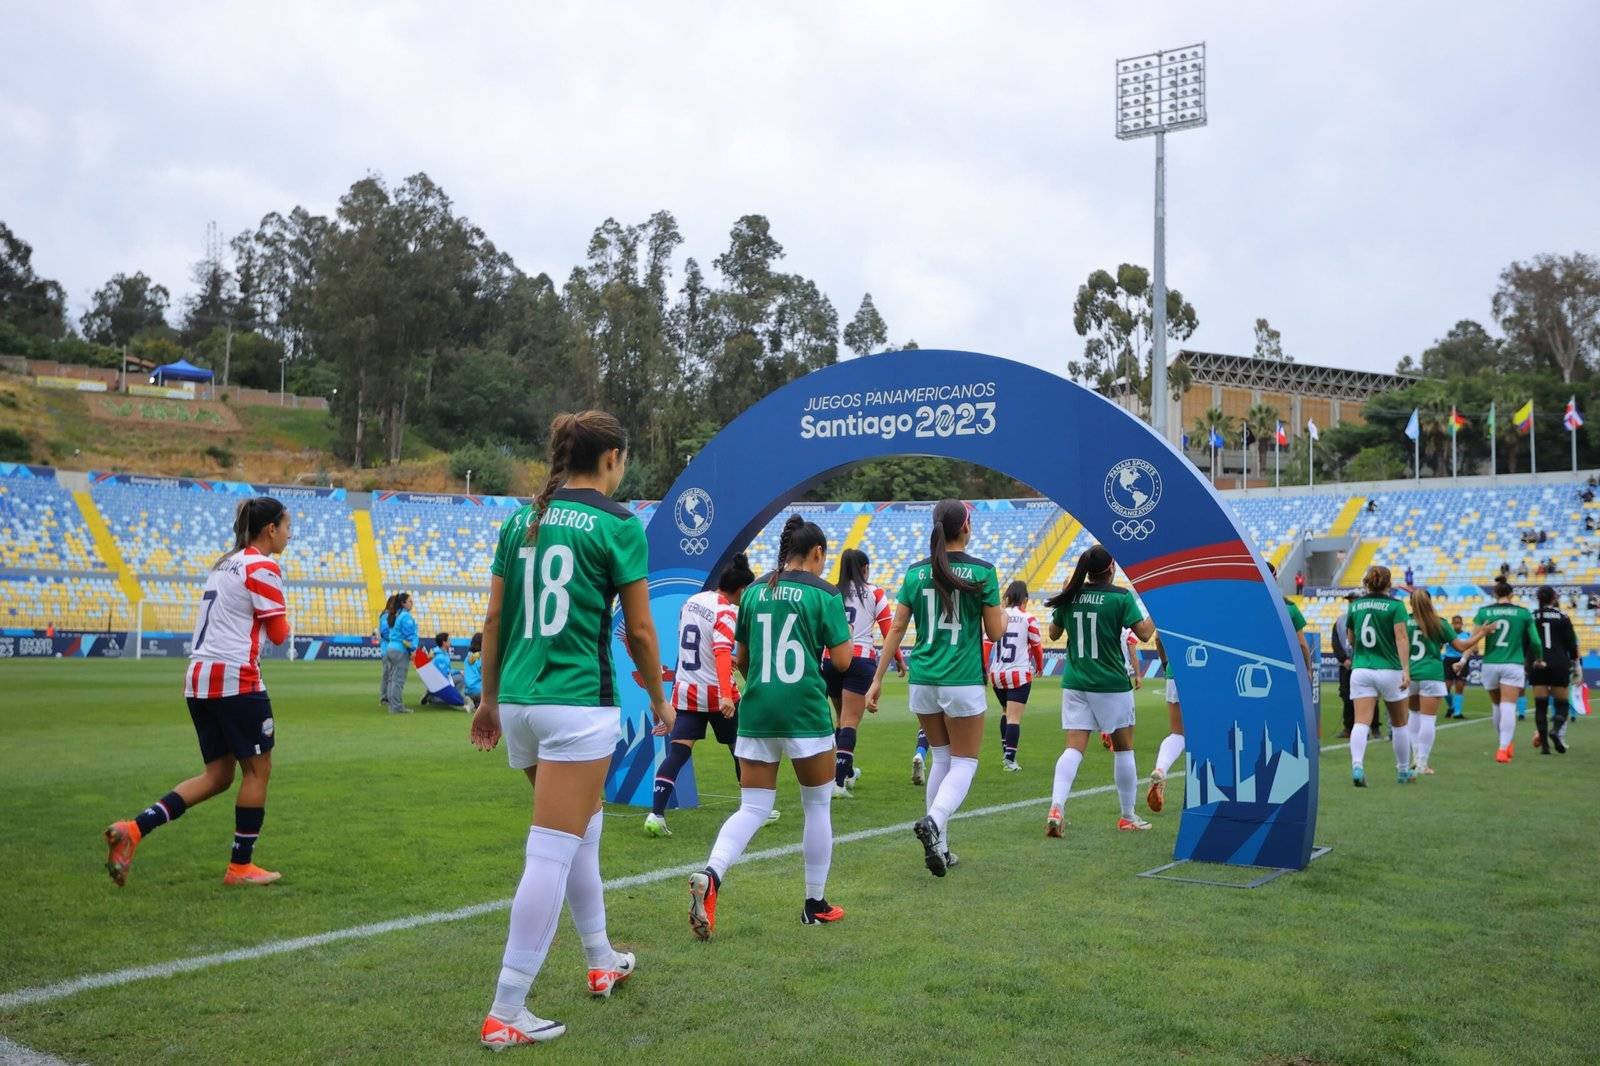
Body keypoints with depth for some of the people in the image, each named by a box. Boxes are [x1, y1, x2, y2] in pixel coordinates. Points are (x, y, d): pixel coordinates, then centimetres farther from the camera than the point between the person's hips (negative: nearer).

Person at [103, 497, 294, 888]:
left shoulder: (223, 564, 19)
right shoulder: (263, 568, -8)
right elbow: (278, 634, -6)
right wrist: (277, 614, 12)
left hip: (199, 678, 9)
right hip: (236, 679, -9)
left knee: (218, 774, 12)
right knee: (258, 769, 4)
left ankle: (132, 829, -2)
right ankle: (241, 866, 8)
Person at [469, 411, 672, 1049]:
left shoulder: (520, 519, 10)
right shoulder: (616, 525, -6)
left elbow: (494, 619, 12)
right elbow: (639, 629, -3)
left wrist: (489, 697, 20)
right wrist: (659, 701, 11)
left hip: (518, 702, 7)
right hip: (579, 704, -7)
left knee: (582, 833, 24)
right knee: (553, 853, -3)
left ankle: (602, 962, 39)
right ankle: (505, 1014, -2)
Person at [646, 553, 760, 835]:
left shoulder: (691, 601, 6)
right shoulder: (727, 612, -15)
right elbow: (722, 653, -29)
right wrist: (726, 695, -39)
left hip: (685, 690, 5)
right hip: (716, 694, -5)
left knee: (677, 752, -1)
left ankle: (656, 814, -15)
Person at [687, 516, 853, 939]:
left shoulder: (753, 593, 9)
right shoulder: (824, 594, -4)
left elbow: (741, 660, 15)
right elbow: (842, 662, -6)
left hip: (755, 712, 4)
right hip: (806, 711, -4)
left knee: (752, 809, 6)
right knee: (818, 806, 13)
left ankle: (710, 877, -21)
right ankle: (815, 904, 21)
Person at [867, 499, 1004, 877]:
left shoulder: (916, 572, 4)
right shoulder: (982, 571, -6)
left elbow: (896, 629, 4)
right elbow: (995, 632, -1)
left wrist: (877, 680, 8)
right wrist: (1004, 615, 21)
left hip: (923, 680, 4)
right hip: (963, 681, -4)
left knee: (941, 759, 18)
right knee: (964, 762, 6)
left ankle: (939, 845, 17)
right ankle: (934, 821, -21)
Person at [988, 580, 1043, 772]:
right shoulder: (1028, 619, -4)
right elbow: (1036, 646, 5)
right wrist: (1040, 667, 22)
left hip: (997, 675, 4)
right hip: (1020, 675, -4)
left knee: (1006, 712, 23)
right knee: (1014, 717, -4)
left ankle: (1005, 752, 24)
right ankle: (1009, 760, -9)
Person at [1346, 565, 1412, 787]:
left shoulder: (1355, 605, 7)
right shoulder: (1395, 605, -4)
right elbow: (1401, 638, -14)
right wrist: (1406, 670, -17)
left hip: (1360, 670, 2)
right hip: (1390, 670, -2)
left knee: (1361, 722, -8)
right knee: (1399, 724, 15)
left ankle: (1357, 765, -31)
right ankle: (1403, 771, 27)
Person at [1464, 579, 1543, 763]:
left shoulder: (1484, 611, 2)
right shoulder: (1523, 612, 2)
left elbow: (1474, 639, -5)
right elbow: (1535, 641, 4)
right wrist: (1539, 659, 21)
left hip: (1490, 664, 2)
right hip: (1513, 665, -2)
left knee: (1497, 705, 17)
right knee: (1508, 707, -6)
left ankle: (1506, 744, 32)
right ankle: (1503, 748, -19)